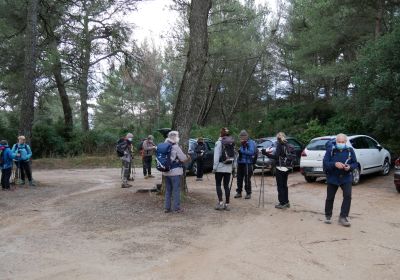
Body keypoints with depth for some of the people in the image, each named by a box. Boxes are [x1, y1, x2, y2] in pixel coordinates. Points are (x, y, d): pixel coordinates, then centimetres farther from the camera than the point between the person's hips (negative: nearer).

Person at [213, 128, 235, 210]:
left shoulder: (219, 142, -9)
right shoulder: (232, 143, 6)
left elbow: (216, 156, -12)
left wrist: (214, 167, -8)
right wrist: (233, 167, 13)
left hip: (220, 167, -4)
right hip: (229, 167, 5)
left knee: (218, 184, 5)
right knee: (226, 185, 9)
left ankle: (220, 202, -5)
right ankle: (227, 204, 10)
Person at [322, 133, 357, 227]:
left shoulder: (350, 150, -4)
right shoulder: (330, 150, -9)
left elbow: (355, 163, 1)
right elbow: (325, 163, -13)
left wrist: (350, 167, -20)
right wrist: (335, 164, -30)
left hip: (346, 178, 1)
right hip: (332, 178, -1)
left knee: (347, 196, -11)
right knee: (330, 198, 7)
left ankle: (343, 217, 2)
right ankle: (328, 216, 27)